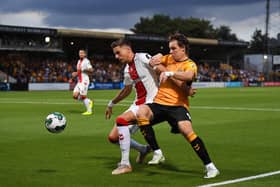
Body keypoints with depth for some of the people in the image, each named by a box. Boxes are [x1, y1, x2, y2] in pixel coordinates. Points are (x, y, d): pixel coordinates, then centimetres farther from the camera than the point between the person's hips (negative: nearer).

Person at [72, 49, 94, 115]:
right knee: (75, 96, -1)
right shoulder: (79, 61, 17)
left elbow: (91, 70, -19)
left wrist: (83, 69, -26)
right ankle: (89, 101, 16)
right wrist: (75, 74, 14)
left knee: (83, 96, -9)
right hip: (79, 81, 8)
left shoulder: (86, 61, -9)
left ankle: (89, 111, 2)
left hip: (84, 81, -8)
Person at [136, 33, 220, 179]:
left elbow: (188, 75, -24)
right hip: (159, 103, 5)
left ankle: (210, 166, -17)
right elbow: (153, 61, 24)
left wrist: (170, 73, -35)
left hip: (177, 105, -5)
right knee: (141, 112, -26)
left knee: (186, 129, -30)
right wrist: (157, 59, 2)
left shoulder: (190, 65, -2)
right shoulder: (169, 59, 17)